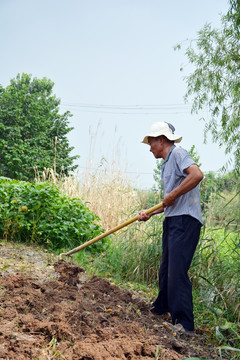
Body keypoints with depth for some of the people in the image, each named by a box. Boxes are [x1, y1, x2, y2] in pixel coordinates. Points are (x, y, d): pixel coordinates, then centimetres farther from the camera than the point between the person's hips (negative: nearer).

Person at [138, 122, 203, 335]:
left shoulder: (178, 154, -7)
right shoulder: (166, 164, 22)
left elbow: (197, 175, -27)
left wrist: (172, 195, -19)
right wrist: (150, 213, 15)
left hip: (185, 221, -10)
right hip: (172, 221, 10)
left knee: (177, 271, -13)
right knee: (166, 268, 20)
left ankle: (185, 324, -10)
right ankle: (161, 307, 38)